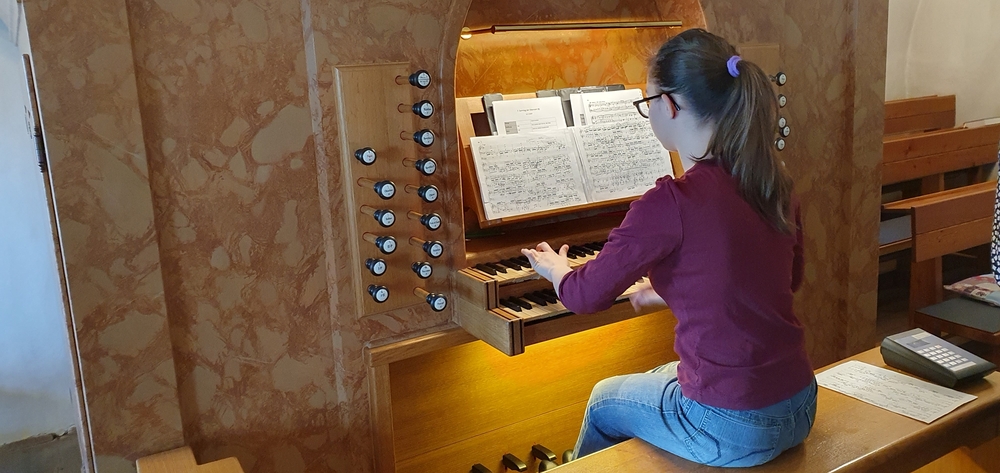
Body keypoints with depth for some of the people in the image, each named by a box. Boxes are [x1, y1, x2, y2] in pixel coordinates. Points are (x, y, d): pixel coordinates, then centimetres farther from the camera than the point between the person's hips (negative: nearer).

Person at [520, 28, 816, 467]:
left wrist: (553, 268, 12)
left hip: (732, 430, -6)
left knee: (604, 400, 22)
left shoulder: (672, 201, -22)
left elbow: (586, 296, -12)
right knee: (661, 378, 33)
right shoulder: (775, 183, -1)